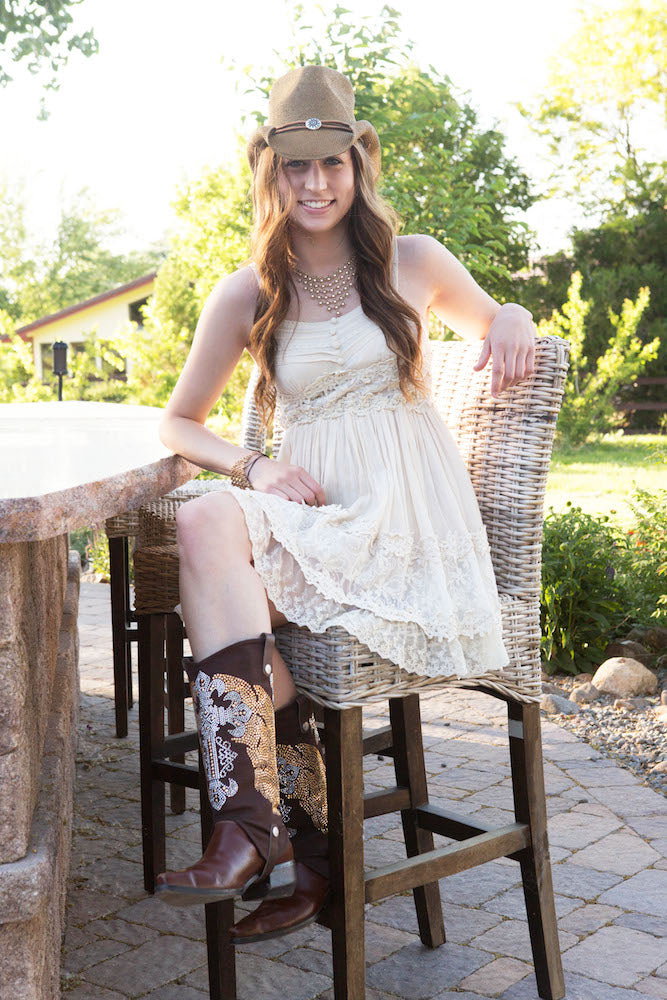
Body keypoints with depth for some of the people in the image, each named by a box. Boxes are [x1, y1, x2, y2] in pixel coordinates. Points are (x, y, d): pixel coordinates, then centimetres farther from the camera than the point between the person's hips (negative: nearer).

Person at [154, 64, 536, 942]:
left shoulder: (413, 263, 8)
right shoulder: (247, 295, 10)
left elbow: (494, 321, 26)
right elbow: (179, 422, 16)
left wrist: (514, 319, 0)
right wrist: (253, 468, -4)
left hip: (408, 516, -3)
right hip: (307, 508, 4)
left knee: (214, 529, -28)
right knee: (205, 520, -30)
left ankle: (253, 834, -27)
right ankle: (301, 853, -26)